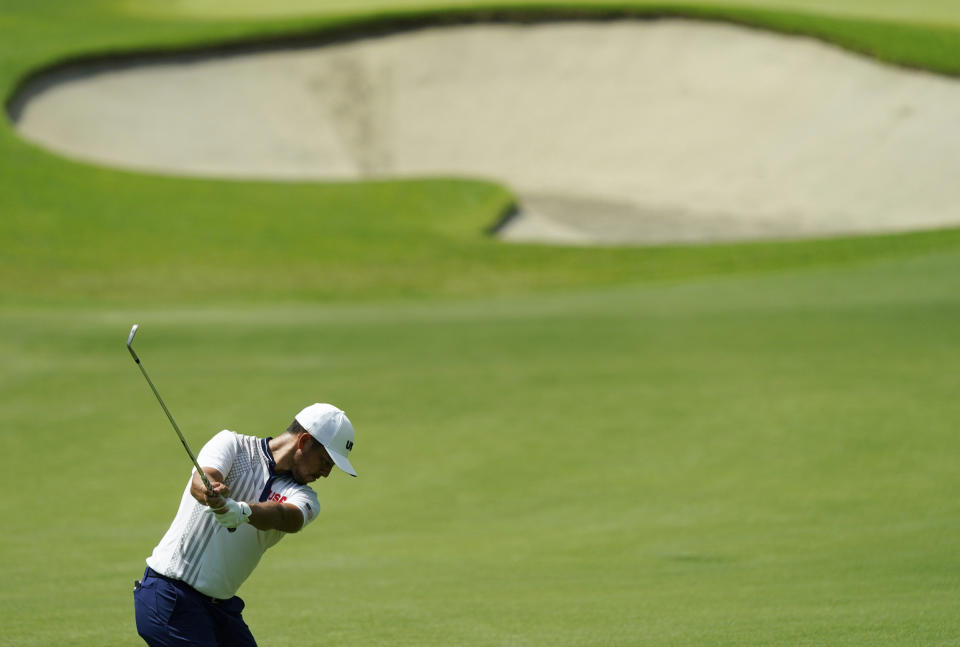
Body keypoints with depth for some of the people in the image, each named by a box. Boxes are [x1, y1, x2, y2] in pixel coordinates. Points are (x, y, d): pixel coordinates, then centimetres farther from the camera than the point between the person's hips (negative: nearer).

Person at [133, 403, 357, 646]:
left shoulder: (304, 498, 6)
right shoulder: (232, 444, -3)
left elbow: (282, 517, -18)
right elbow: (199, 482, -23)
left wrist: (243, 511, -40)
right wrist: (210, 492, -47)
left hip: (220, 605, 6)